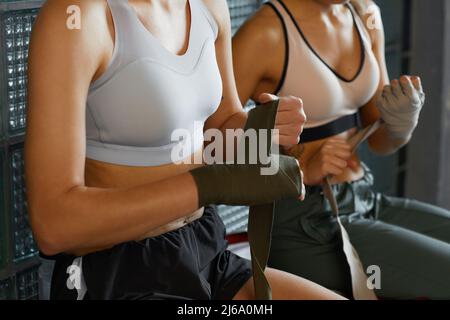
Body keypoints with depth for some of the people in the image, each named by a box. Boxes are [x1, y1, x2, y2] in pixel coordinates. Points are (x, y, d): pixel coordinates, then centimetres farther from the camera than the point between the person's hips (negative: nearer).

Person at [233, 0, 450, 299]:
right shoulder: (264, 34, -16)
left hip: (363, 201, 8)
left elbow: (381, 141, 10)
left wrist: (403, 120, -12)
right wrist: (301, 169, -25)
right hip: (304, 224, -7)